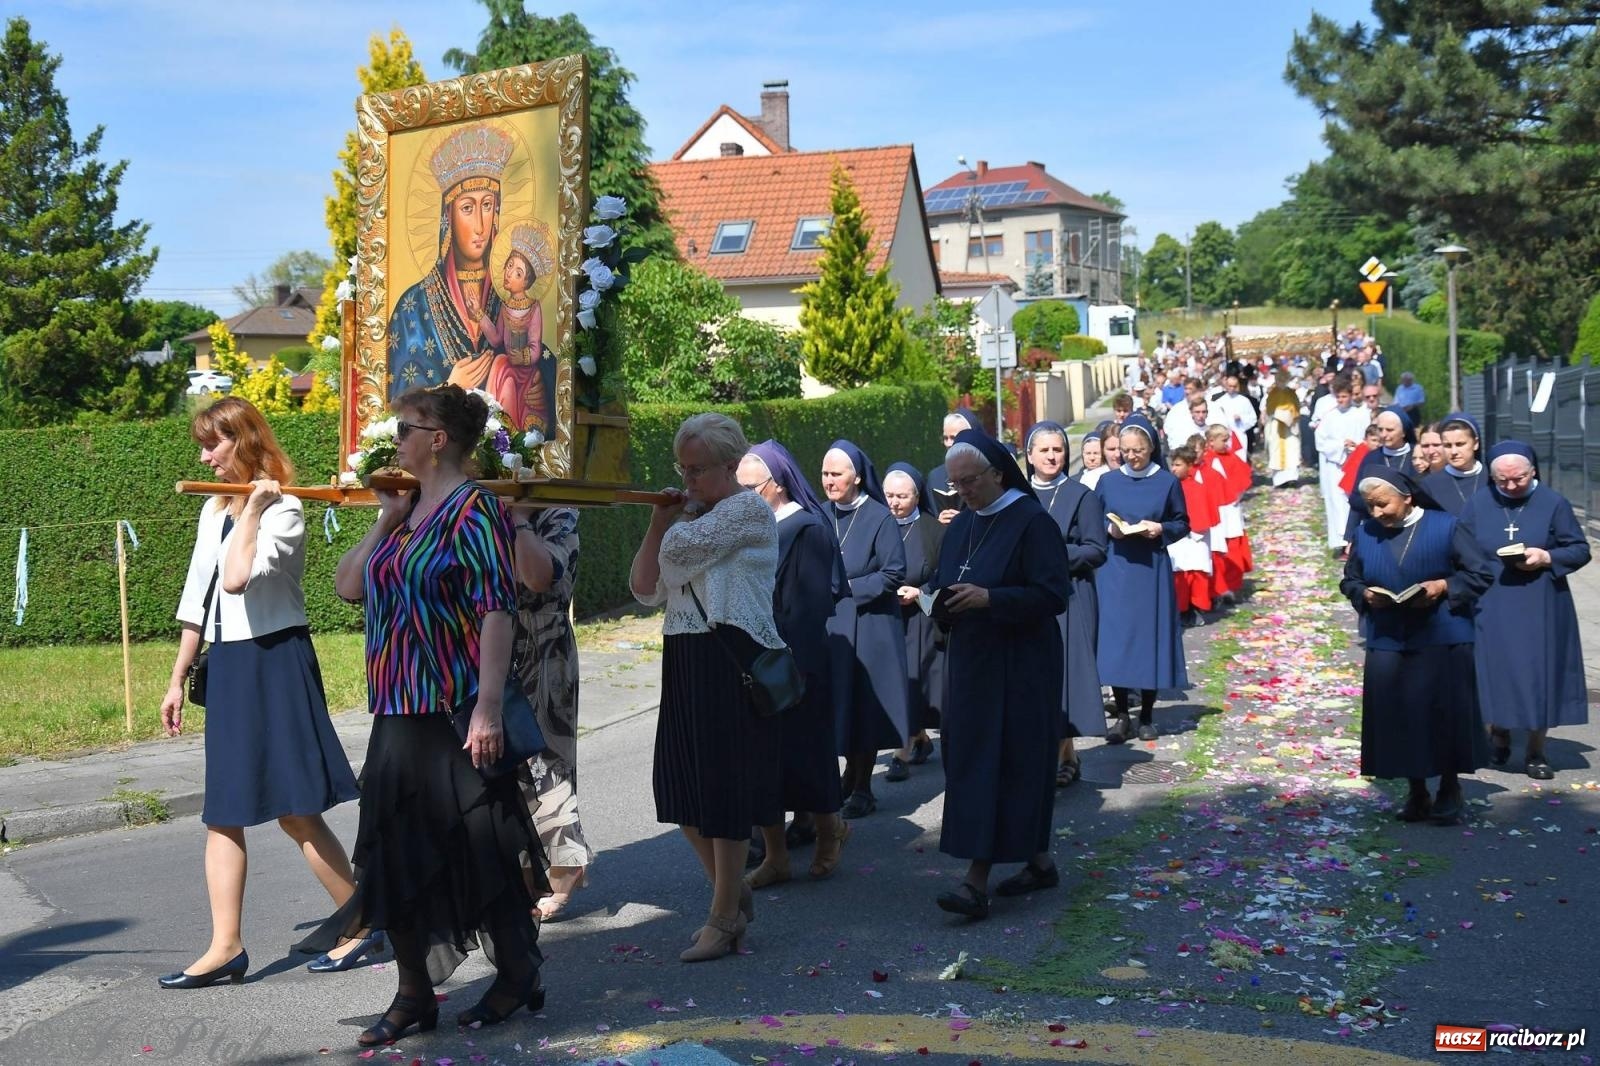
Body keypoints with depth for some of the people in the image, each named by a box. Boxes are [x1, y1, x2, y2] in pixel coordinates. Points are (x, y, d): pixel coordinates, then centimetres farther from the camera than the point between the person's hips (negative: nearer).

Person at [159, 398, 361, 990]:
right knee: (223, 814, 7)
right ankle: (226, 947, 12)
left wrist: (253, 509, -17)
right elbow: (197, 598, 18)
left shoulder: (283, 509, -11)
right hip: (227, 666, 8)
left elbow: (237, 579, -27)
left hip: (275, 662, -8)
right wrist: (177, 679, 17)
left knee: (296, 811, -6)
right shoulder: (213, 510, 14)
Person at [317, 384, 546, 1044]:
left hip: (455, 715, -8)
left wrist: (489, 708, -24)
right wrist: (385, 519, 7)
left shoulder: (472, 508, -11)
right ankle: (414, 994, 21)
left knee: (478, 847, 3)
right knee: (397, 853, 10)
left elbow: (496, 611, -18)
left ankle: (517, 977, 20)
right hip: (399, 712, 8)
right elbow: (348, 585, 15)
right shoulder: (408, 510, 13)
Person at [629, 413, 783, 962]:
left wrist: (677, 524, 4)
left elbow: (680, 551, -18)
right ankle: (736, 896, 29)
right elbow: (644, 588, 10)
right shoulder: (692, 517, 18)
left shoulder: (748, 509, -7)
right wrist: (658, 522, 2)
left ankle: (724, 918, 11)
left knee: (725, 790, -1)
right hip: (685, 663, 9)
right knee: (684, 789, 11)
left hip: (732, 660, -9)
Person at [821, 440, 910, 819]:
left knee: (864, 704, 1)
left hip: (868, 627, -4)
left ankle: (861, 788, 11)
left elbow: (894, 574, -9)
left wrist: (849, 588, -13)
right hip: (828, 625, 4)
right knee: (838, 702, 6)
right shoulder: (821, 516, 7)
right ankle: (851, 780, 20)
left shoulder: (880, 518, -7)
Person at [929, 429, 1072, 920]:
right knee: (968, 759, 9)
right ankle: (1038, 861, 21)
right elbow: (943, 585, 19)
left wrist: (988, 598, -24)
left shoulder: (1032, 522, -11)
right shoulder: (961, 526, 13)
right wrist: (939, 598, -5)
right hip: (969, 661, 8)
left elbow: (1054, 594, -16)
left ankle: (978, 880, -10)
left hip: (1017, 667, -8)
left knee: (998, 764, -9)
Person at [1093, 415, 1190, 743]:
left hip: (1152, 571, -1)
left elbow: (1182, 524, 7)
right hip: (1114, 570, 1)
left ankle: (1147, 715, 14)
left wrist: (1161, 529, -12)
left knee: (1150, 638, 3)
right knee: (1115, 639, -4)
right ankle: (1121, 715, 4)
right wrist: (1108, 529, -10)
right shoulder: (1107, 482, 5)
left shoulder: (1167, 482, 2)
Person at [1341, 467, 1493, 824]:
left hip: (1442, 641, -3)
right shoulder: (1365, 533, 3)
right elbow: (1349, 581, 14)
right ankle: (1416, 793, 18)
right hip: (1387, 643, 3)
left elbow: (1481, 573, -2)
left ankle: (1449, 789, 19)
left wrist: (1443, 586, -16)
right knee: (1398, 719, 3)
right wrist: (1365, 594, -8)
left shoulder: (1445, 528, -6)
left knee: (1445, 714, 1)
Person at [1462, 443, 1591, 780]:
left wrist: (1546, 557, -17)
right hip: (1492, 609, 1)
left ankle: (1536, 751, 12)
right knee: (1495, 674, 5)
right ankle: (1499, 738, 24)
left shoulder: (1553, 503, -4)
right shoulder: (1478, 504, 1)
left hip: (1540, 609, -1)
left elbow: (1580, 550, 0)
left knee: (1539, 676, 1)